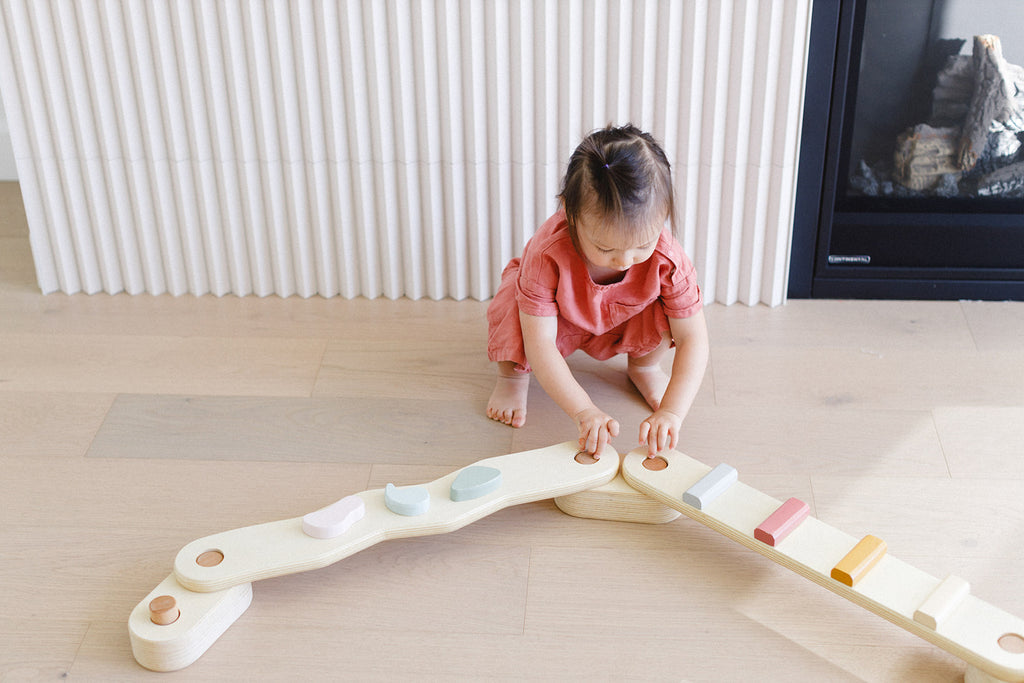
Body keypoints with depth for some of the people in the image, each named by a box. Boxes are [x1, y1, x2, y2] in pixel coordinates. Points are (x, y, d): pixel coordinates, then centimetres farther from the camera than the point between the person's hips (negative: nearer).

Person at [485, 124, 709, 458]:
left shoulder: (667, 259, -35)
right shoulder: (548, 254, -42)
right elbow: (540, 344, -41)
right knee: (511, 304, -35)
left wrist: (671, 412, -45)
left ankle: (644, 367, 6)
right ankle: (513, 375, -1)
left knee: (665, 308, -30)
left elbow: (693, 339, -31)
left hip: (619, 329, 2)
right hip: (559, 324, -2)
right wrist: (584, 411, -50)